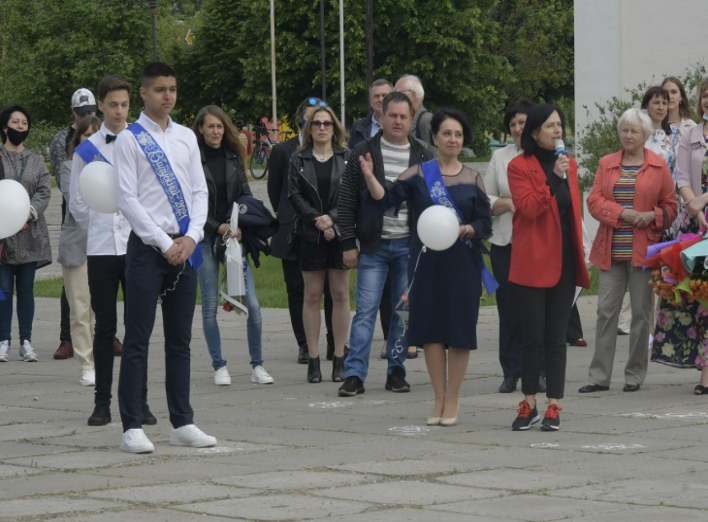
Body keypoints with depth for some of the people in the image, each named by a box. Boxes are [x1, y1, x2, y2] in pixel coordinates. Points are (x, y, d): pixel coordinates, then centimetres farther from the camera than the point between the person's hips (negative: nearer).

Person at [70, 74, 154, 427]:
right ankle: (102, 402, 8)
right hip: (100, 249, 1)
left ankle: (140, 402, 6)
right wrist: (98, 228, 10)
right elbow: (77, 203, 13)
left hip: (137, 248, -1)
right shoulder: (87, 150, 6)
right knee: (104, 328, 4)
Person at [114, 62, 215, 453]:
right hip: (148, 246, -5)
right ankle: (133, 427, 0)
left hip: (184, 248, 5)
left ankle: (182, 423, 17)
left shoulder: (186, 138, 12)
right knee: (137, 340, -3)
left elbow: (200, 192, 11)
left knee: (180, 341, 10)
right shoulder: (130, 140, -4)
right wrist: (165, 244, -13)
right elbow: (127, 199, -9)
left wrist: (191, 237, -5)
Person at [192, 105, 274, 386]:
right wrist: (217, 227, -13)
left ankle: (257, 365, 3)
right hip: (204, 238, -3)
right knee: (210, 305, 1)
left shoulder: (234, 157, 8)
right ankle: (219, 366, 11)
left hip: (233, 236, 3)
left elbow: (245, 195, 9)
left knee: (252, 303, -5)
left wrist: (240, 226, -7)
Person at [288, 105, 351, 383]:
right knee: (312, 295, 2)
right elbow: (294, 196, 1)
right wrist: (318, 220, -11)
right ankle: (313, 358, 5)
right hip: (309, 235, 1)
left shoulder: (347, 158, 4)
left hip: (340, 233, -1)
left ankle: (339, 358, 6)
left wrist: (332, 218, -15)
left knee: (340, 294, 1)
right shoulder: (298, 160, 8)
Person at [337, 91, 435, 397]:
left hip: (410, 246, 1)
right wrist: (348, 244, -3)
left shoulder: (424, 157, 5)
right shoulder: (362, 154, 2)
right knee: (365, 310, -5)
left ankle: (396, 371, 15)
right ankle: (355, 374, -5)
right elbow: (346, 202, 2)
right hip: (373, 245, -1)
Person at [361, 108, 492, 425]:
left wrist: (465, 229, -16)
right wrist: (369, 177, -21)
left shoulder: (473, 179, 6)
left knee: (459, 330, 0)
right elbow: (386, 199, -5)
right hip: (427, 263, 0)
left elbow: (485, 224, 3)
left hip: (463, 263, 0)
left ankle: (452, 399, 11)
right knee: (430, 328, 2)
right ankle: (439, 399, 13)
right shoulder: (419, 174, 5)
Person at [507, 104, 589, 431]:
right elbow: (528, 207, -16)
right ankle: (529, 405, 9)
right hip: (532, 262, -4)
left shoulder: (569, 164, 13)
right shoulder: (519, 167, -4)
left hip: (564, 261, 4)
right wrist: (554, 178, -23)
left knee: (556, 337, 4)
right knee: (533, 335, -1)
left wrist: (580, 256, 14)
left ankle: (554, 407, 5)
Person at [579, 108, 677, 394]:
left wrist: (652, 216, -14)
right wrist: (620, 213, -13)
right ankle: (599, 376, 2)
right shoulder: (606, 164, 10)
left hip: (643, 250, -2)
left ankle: (635, 374, 11)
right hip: (611, 251, 2)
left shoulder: (658, 166, 4)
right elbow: (594, 200, 2)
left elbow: (670, 206, 6)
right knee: (605, 311, -1)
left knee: (641, 312, 3)